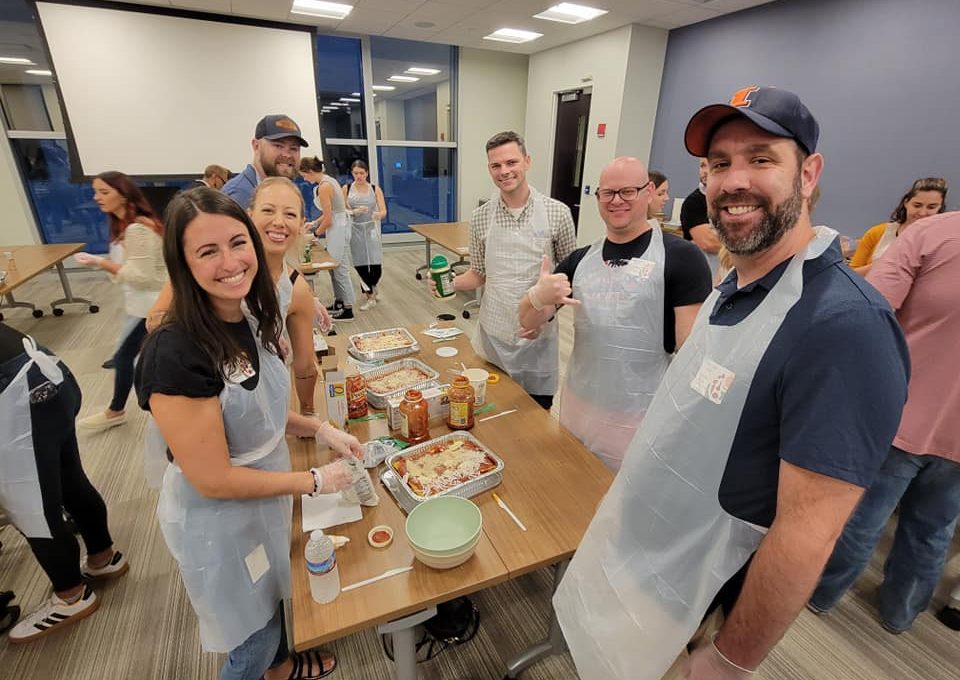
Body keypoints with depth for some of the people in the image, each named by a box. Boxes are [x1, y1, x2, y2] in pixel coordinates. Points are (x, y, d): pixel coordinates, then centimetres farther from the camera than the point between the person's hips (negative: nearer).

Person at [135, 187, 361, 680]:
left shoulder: (250, 319, -9)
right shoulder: (176, 355, -33)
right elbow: (214, 481, -27)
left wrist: (319, 428, -6)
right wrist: (314, 481, -18)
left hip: (265, 501, 7)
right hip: (217, 522, -7)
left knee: (271, 601, 33)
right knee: (253, 638, 20)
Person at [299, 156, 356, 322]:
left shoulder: (323, 187, -17)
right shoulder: (329, 180, 12)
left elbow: (328, 219, -17)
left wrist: (317, 233, 0)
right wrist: (314, 223, 16)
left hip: (337, 229, -10)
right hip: (338, 226, 10)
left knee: (339, 269, -4)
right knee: (334, 267, 15)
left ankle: (347, 310, 3)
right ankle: (339, 303, 25)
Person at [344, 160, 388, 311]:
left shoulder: (375, 189, 1)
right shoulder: (347, 189, 1)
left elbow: (384, 211, -5)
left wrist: (378, 215, -28)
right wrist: (354, 212, -19)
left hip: (372, 229, 0)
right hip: (355, 230, 0)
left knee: (376, 266, -8)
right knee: (360, 265, 1)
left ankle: (372, 288, 24)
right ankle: (370, 296, 19)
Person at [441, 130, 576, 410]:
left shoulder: (557, 213, -7)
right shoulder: (481, 217, -1)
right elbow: (479, 274, 8)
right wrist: (449, 283, -12)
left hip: (539, 334, -1)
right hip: (493, 333, 2)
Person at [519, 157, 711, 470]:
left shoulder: (680, 257, -9)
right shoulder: (580, 259, 5)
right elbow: (528, 321, 4)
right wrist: (538, 296, -18)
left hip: (641, 420, -4)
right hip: (576, 408, 5)